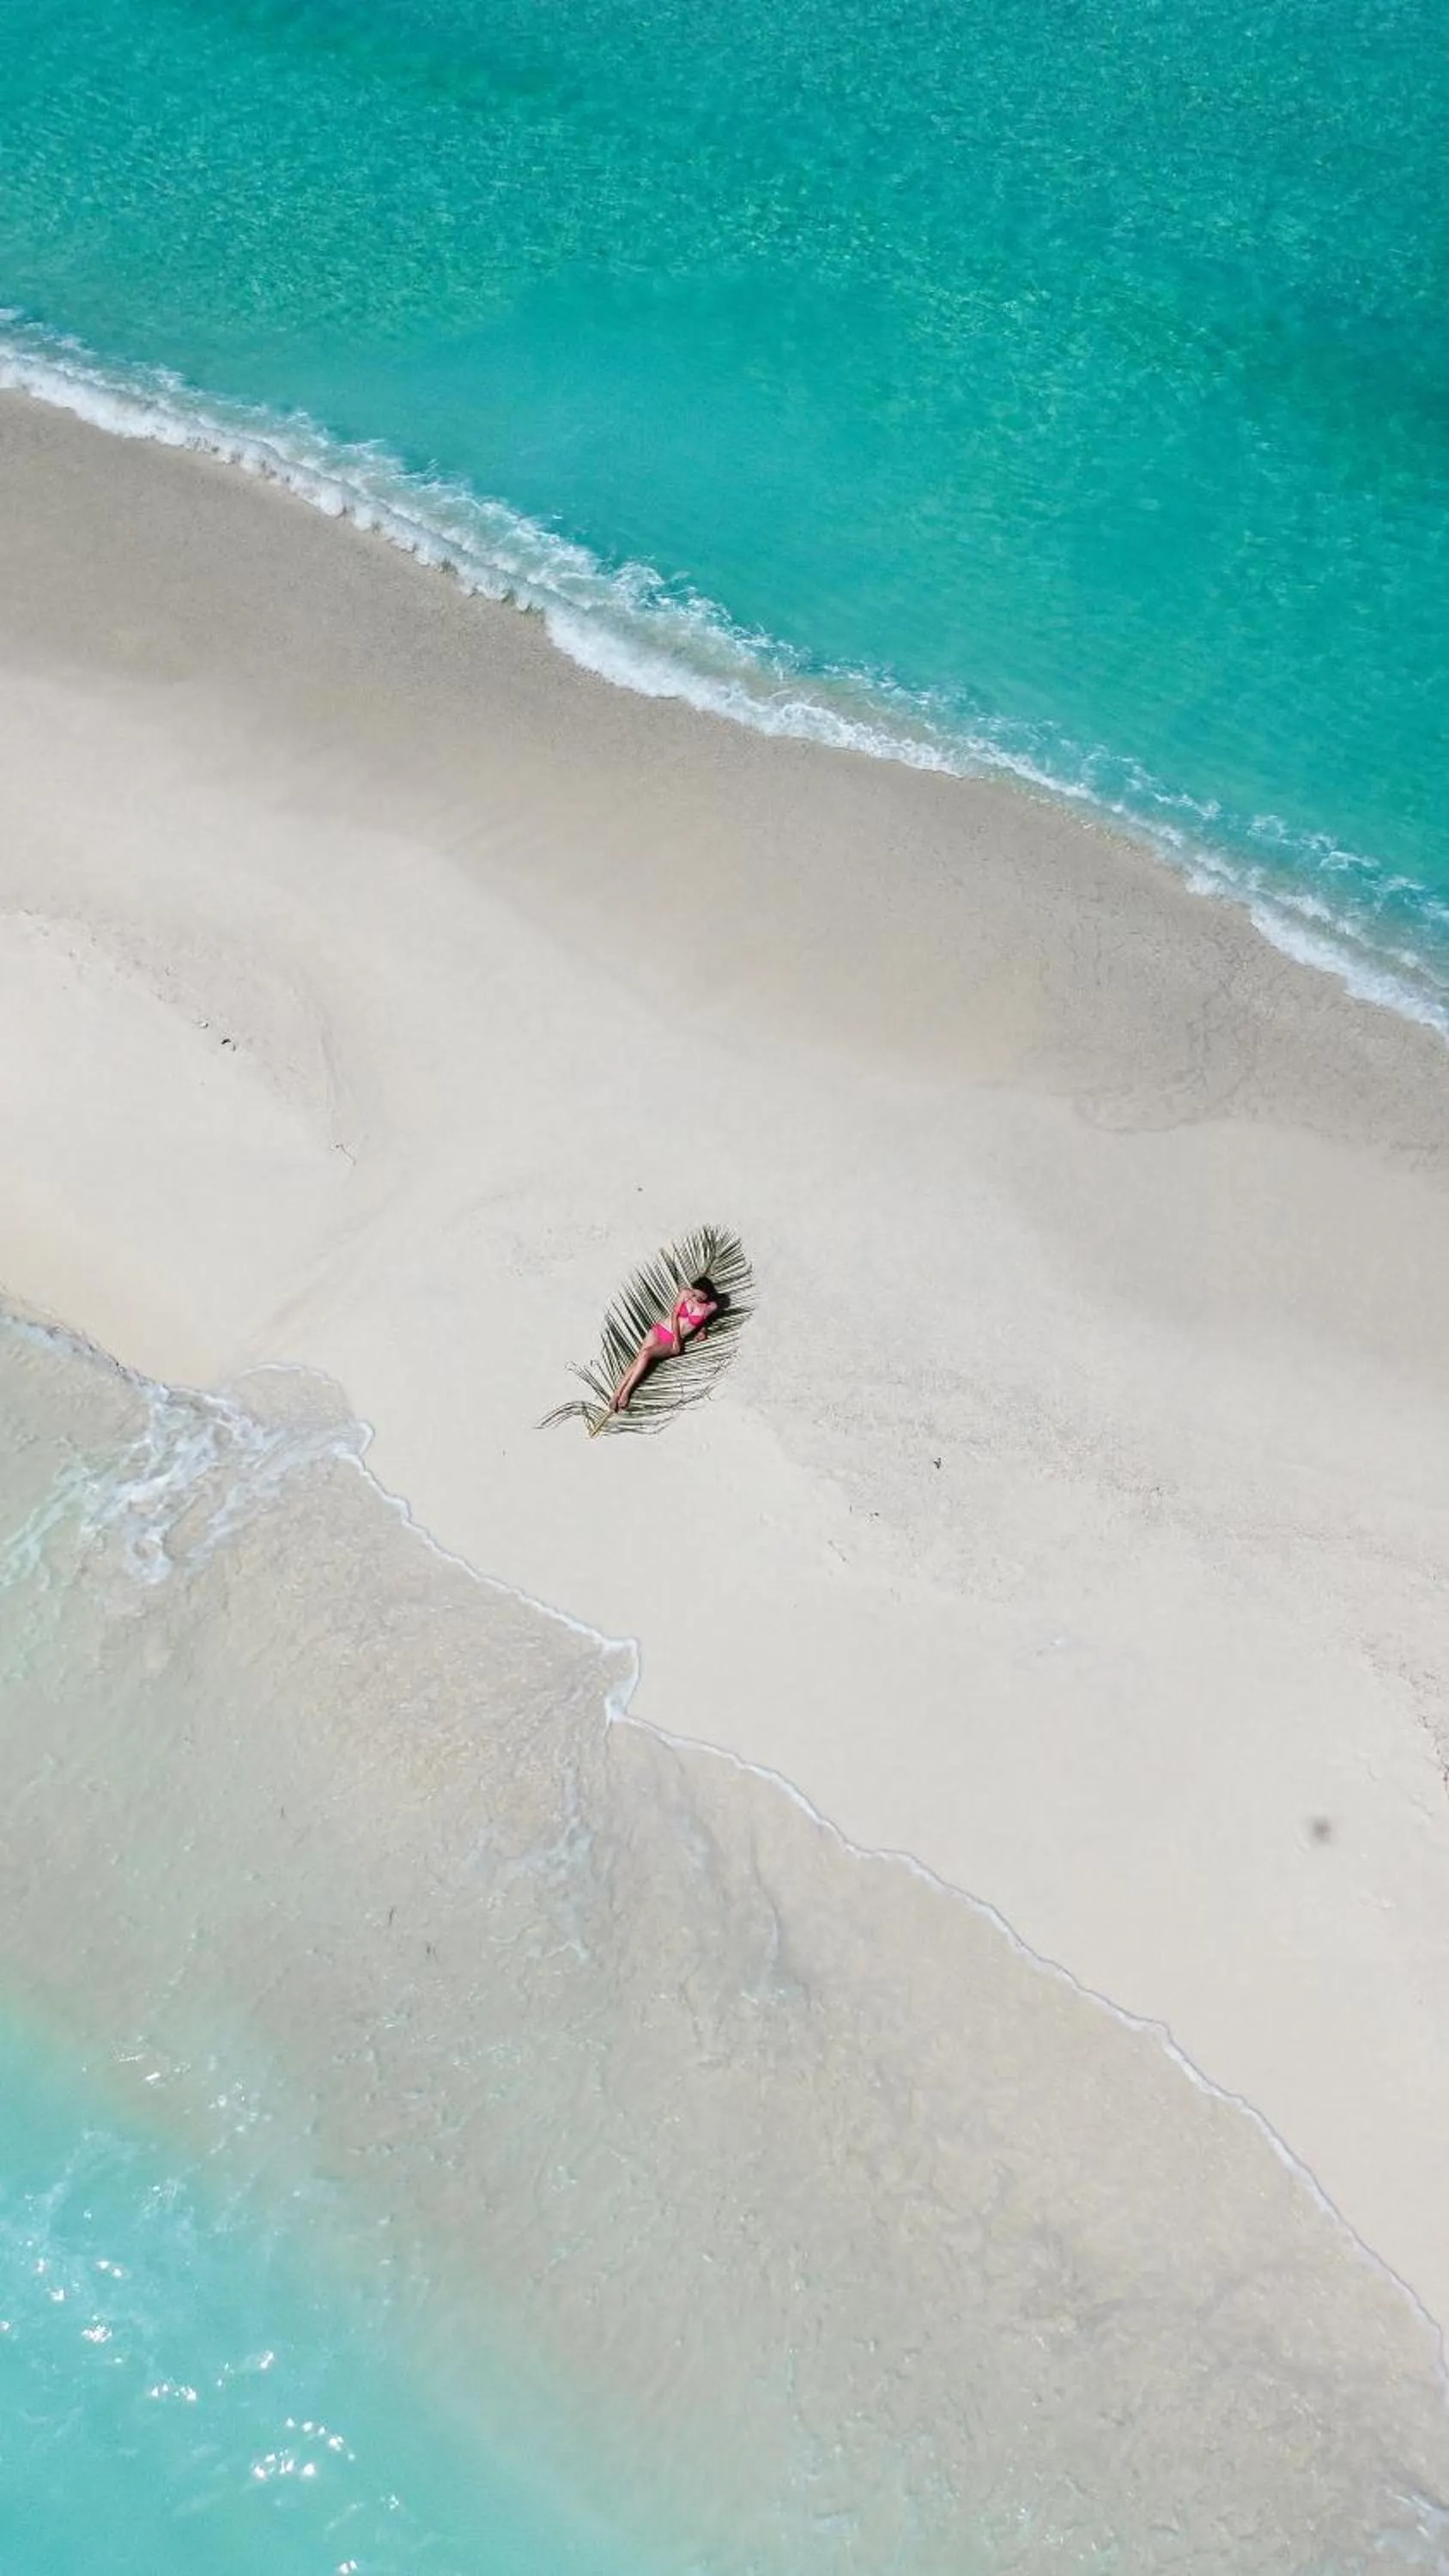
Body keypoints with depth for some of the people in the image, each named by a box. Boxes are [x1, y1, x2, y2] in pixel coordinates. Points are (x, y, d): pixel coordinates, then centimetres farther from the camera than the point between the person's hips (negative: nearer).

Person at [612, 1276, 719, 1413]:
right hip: (659, 1330, 2)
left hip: (672, 1342, -2)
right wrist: (676, 1338, -12)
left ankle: (625, 1393, -29)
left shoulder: (712, 1307, -3)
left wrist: (703, 1330, 2)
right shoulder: (685, 1293, -2)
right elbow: (674, 1315, -3)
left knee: (646, 1354, -28)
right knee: (639, 1358, -22)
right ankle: (618, 1393, -25)